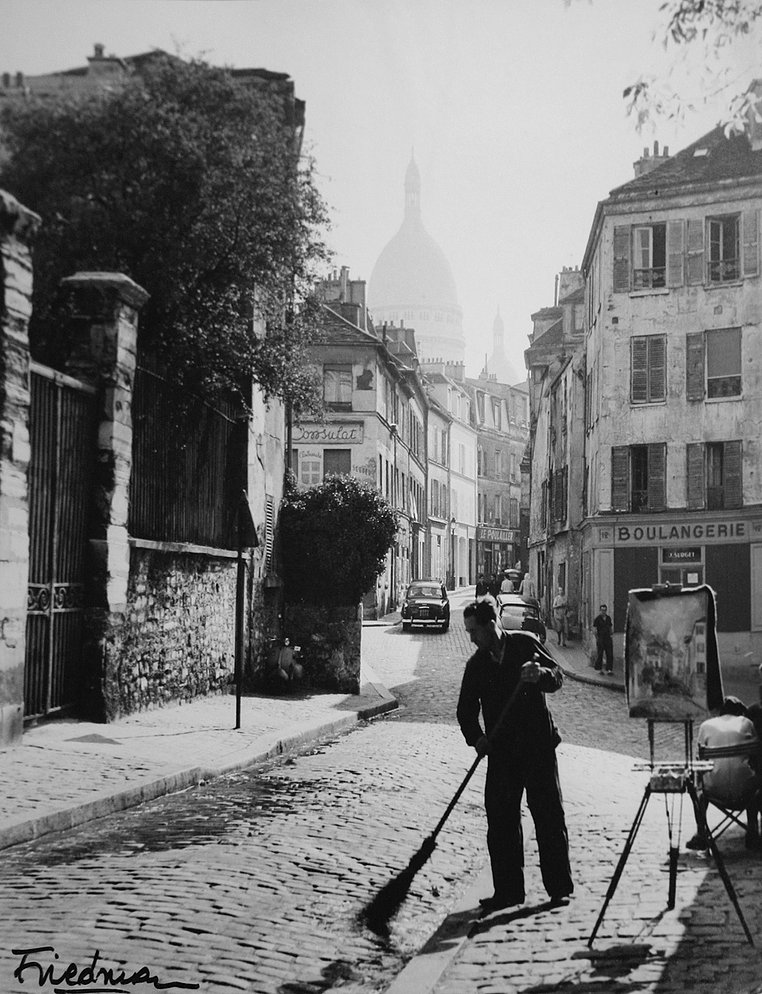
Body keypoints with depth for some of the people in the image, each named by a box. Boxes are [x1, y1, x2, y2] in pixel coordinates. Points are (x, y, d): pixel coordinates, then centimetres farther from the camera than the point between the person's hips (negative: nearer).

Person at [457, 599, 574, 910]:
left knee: (549, 817, 0)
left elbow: (557, 676, -3)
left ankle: (560, 889, 9)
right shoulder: (476, 665, 8)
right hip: (502, 750, 3)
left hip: (538, 745, -3)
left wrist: (540, 674, -25)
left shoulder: (525, 644, -1)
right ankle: (508, 890, 9)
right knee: (500, 820, 0)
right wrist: (476, 736, -11)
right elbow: (466, 709, 7)